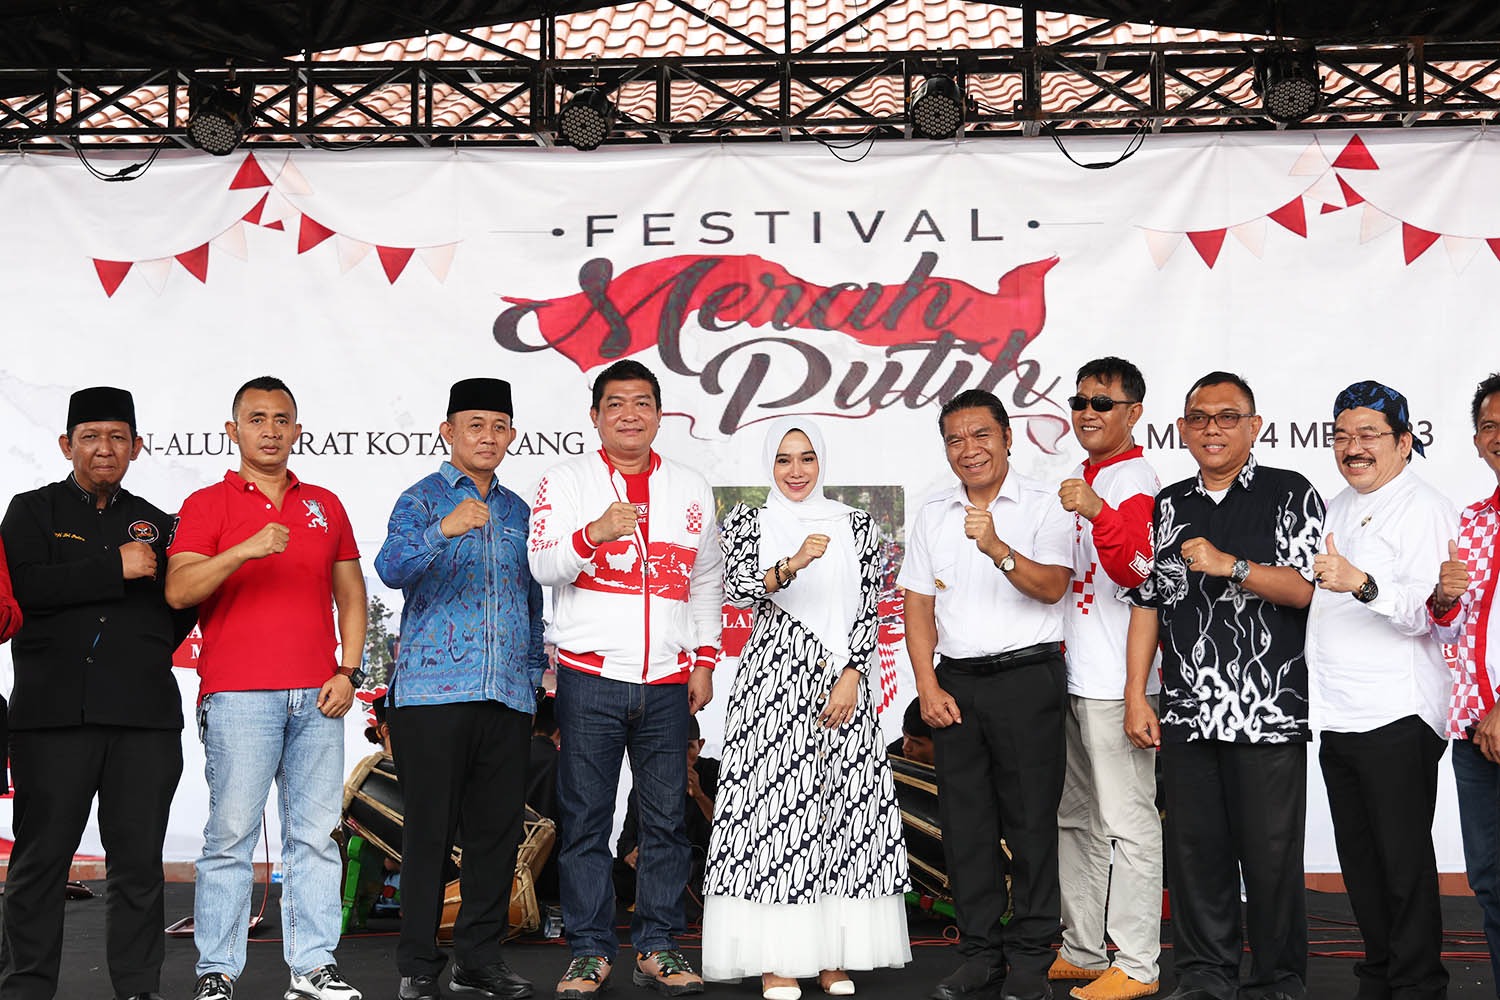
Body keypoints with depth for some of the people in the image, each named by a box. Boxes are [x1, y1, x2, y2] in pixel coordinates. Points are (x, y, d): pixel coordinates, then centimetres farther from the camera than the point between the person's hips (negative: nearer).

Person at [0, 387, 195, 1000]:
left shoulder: (155, 523, 18)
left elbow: (181, 608, 20)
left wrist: (145, 656, 5)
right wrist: (115, 568, -10)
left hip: (145, 717, 2)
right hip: (54, 712, -2)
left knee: (139, 862, 4)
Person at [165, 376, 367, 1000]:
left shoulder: (324, 505, 17)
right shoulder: (207, 505, 5)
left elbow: (351, 595, 19)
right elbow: (179, 591, -8)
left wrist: (348, 673, 6)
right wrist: (244, 550, -22)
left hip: (317, 697, 4)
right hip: (237, 696, -4)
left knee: (316, 833, 3)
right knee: (231, 834, -4)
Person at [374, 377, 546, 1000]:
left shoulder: (518, 511, 17)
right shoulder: (423, 499, 0)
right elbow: (391, 568, -18)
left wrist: (535, 678, 17)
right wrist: (444, 530, -35)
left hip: (507, 694, 5)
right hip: (433, 691, -5)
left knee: (498, 827, 7)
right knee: (430, 828, -1)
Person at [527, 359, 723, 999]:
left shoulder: (691, 490, 14)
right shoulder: (567, 481, 5)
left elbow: (707, 582, 19)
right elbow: (542, 565, -6)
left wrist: (705, 661, 12)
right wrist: (594, 533, -24)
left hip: (668, 683, 3)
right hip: (591, 677, -3)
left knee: (666, 820, 4)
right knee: (585, 820, -1)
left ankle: (656, 948, 13)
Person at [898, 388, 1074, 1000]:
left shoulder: (1044, 507, 0)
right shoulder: (933, 516, 13)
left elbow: (1052, 586, -14)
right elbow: (919, 607, 11)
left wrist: (998, 549, -30)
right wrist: (928, 688, 1)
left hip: (1028, 678, -4)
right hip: (956, 682, 4)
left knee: (1030, 819, -1)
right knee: (965, 822, 7)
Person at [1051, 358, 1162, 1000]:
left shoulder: (1136, 481, -9)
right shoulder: (1078, 482, 18)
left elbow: (1138, 571, -25)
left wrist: (1099, 512, -38)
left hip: (1115, 680, -10)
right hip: (1067, 675, 10)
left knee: (1127, 820, -5)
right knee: (1075, 819, 14)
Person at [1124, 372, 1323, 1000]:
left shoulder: (1290, 495, 2)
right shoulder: (1168, 506, 14)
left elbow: (1309, 588, -8)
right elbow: (1146, 604, 14)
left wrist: (1230, 566, -18)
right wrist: (1136, 696, 8)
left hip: (1269, 712, -4)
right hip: (1186, 713, 4)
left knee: (1270, 854, 1)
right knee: (1193, 851, 8)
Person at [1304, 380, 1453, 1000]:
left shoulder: (1426, 509, -7)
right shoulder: (1337, 509, 19)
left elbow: (1426, 610, -21)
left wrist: (1361, 583, -34)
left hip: (1398, 716, -8)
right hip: (1339, 717, 8)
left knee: (1404, 861, -3)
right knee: (1358, 858, 13)